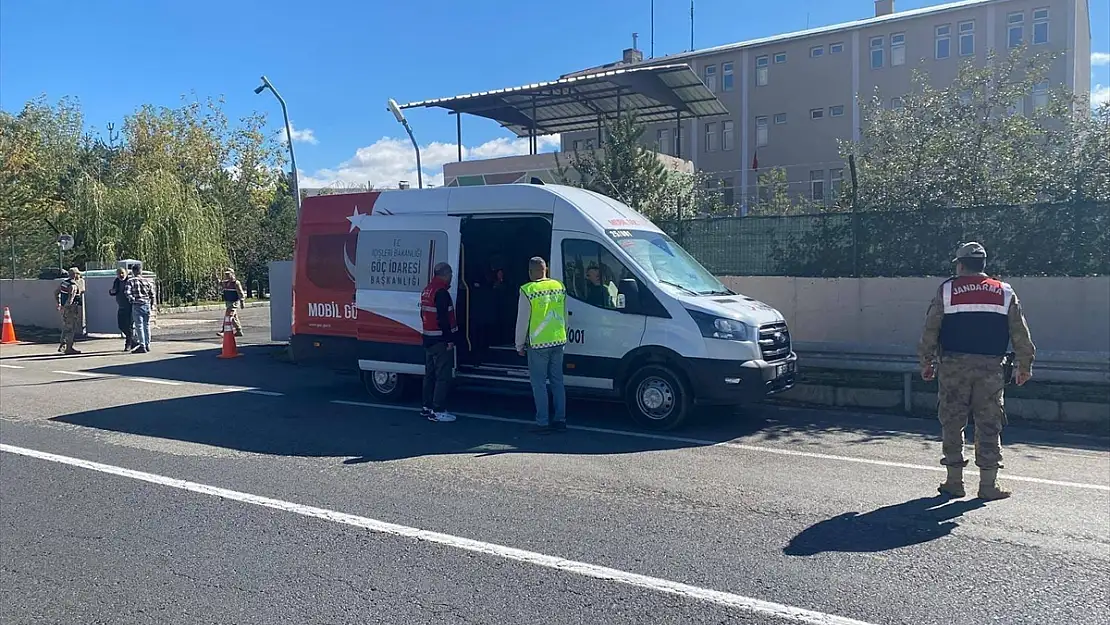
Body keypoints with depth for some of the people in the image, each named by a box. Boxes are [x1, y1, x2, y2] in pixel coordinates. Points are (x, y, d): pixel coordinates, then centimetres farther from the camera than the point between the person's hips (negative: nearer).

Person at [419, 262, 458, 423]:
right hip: (441, 341, -10)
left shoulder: (427, 290, 14)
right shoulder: (442, 293, -17)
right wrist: (449, 339, -20)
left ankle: (427, 407, 24)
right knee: (443, 376, -7)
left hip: (429, 339, 10)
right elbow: (443, 318, -23)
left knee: (430, 374, 17)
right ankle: (437, 411, -7)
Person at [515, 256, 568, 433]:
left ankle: (542, 423, 3)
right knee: (557, 381, 13)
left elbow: (522, 321, -8)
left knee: (539, 384, 2)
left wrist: (519, 345, 2)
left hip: (538, 344, -6)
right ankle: (560, 420, 17)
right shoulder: (559, 287, 5)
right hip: (558, 342, 6)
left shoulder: (528, 290, -12)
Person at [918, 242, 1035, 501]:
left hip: (954, 366, -1)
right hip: (990, 368, 1)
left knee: (952, 423, 7)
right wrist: (1024, 366, 14)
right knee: (989, 426, 6)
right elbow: (1020, 334, 7)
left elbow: (930, 330, -1)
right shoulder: (1005, 292, 7)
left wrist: (926, 362, 8)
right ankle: (988, 485, 7)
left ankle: (954, 482, 10)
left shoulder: (947, 290, 1)